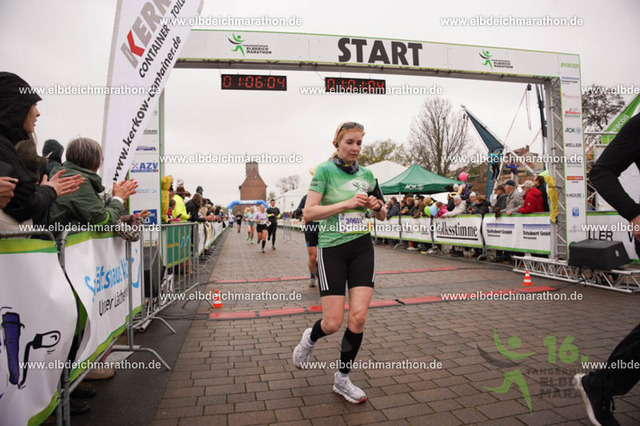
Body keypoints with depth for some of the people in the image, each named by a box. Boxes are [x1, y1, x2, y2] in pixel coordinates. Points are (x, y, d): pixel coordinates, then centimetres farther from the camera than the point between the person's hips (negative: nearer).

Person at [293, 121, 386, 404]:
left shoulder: (366, 174, 9)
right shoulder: (325, 170, -5)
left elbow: (382, 216, 17)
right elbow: (309, 213, -14)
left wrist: (377, 206, -5)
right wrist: (346, 203, -21)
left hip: (362, 247, 4)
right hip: (332, 249, -4)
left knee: (358, 317, -2)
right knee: (333, 322, -4)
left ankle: (342, 379, 19)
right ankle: (310, 339, 34)